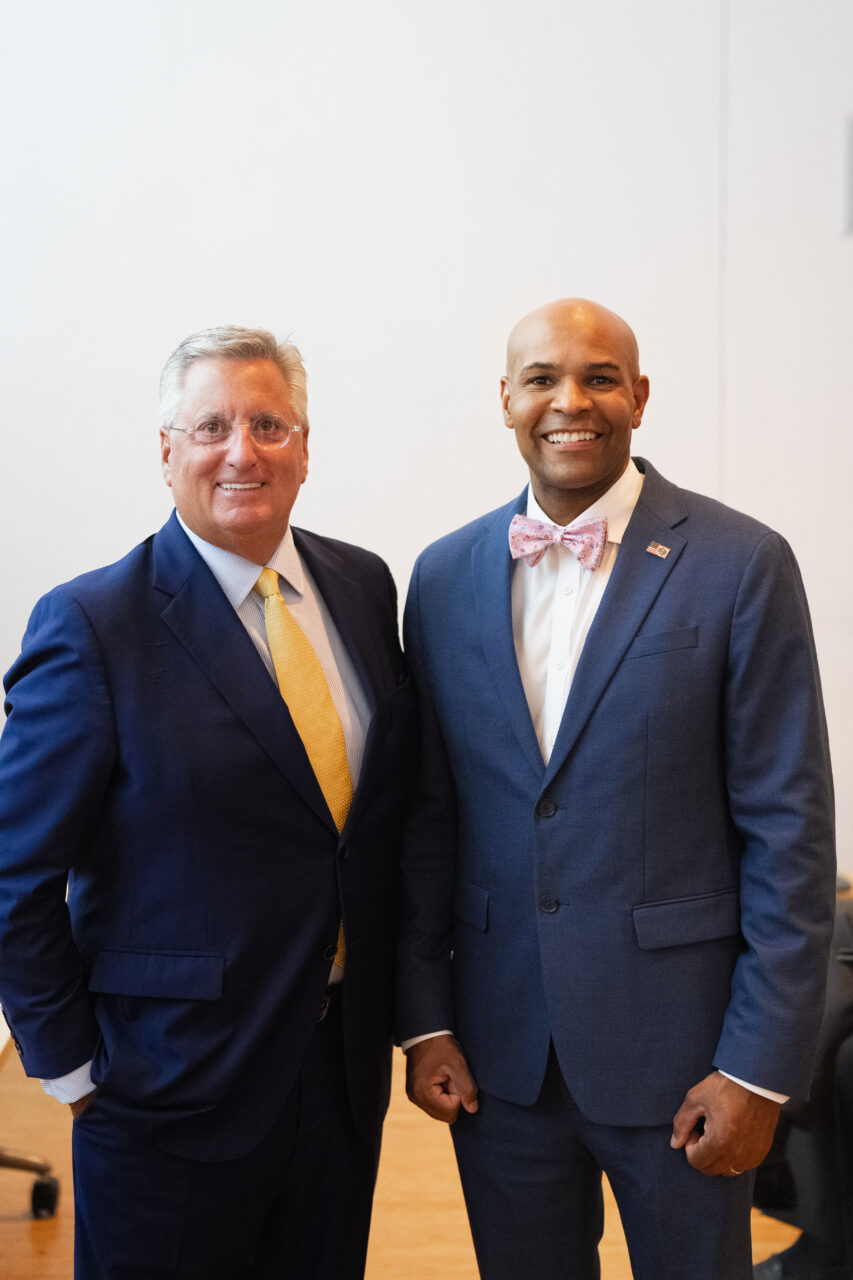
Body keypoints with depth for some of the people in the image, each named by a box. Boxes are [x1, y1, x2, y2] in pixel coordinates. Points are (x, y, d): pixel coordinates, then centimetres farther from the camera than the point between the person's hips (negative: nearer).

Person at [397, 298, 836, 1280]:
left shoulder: (741, 565, -9)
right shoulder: (446, 576, 3)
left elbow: (790, 831, -9)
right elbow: (427, 816, 6)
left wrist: (760, 1067, -10)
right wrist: (423, 1018, 3)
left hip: (676, 1046, -3)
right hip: (498, 1050, 3)